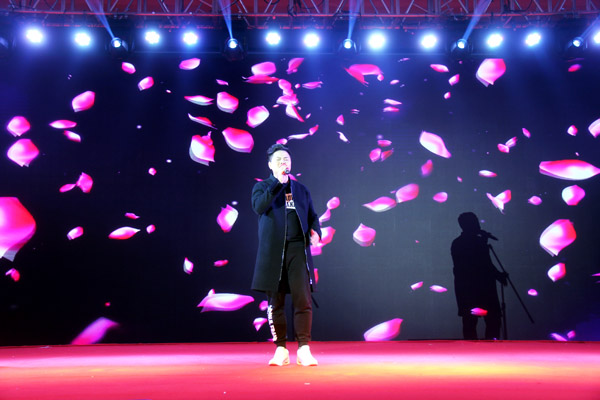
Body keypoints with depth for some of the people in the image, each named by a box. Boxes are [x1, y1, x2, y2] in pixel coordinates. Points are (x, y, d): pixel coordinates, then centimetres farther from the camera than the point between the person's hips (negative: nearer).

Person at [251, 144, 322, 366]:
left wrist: (315, 231, -1)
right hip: (272, 252, -1)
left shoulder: (301, 189, 18)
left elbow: (312, 216, 20)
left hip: (297, 249, 1)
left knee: (303, 299, -7)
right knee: (275, 302, 4)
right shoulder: (262, 187, 9)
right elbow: (258, 207, -12)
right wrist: (277, 183, -11)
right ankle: (281, 350, 14)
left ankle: (303, 350, -1)